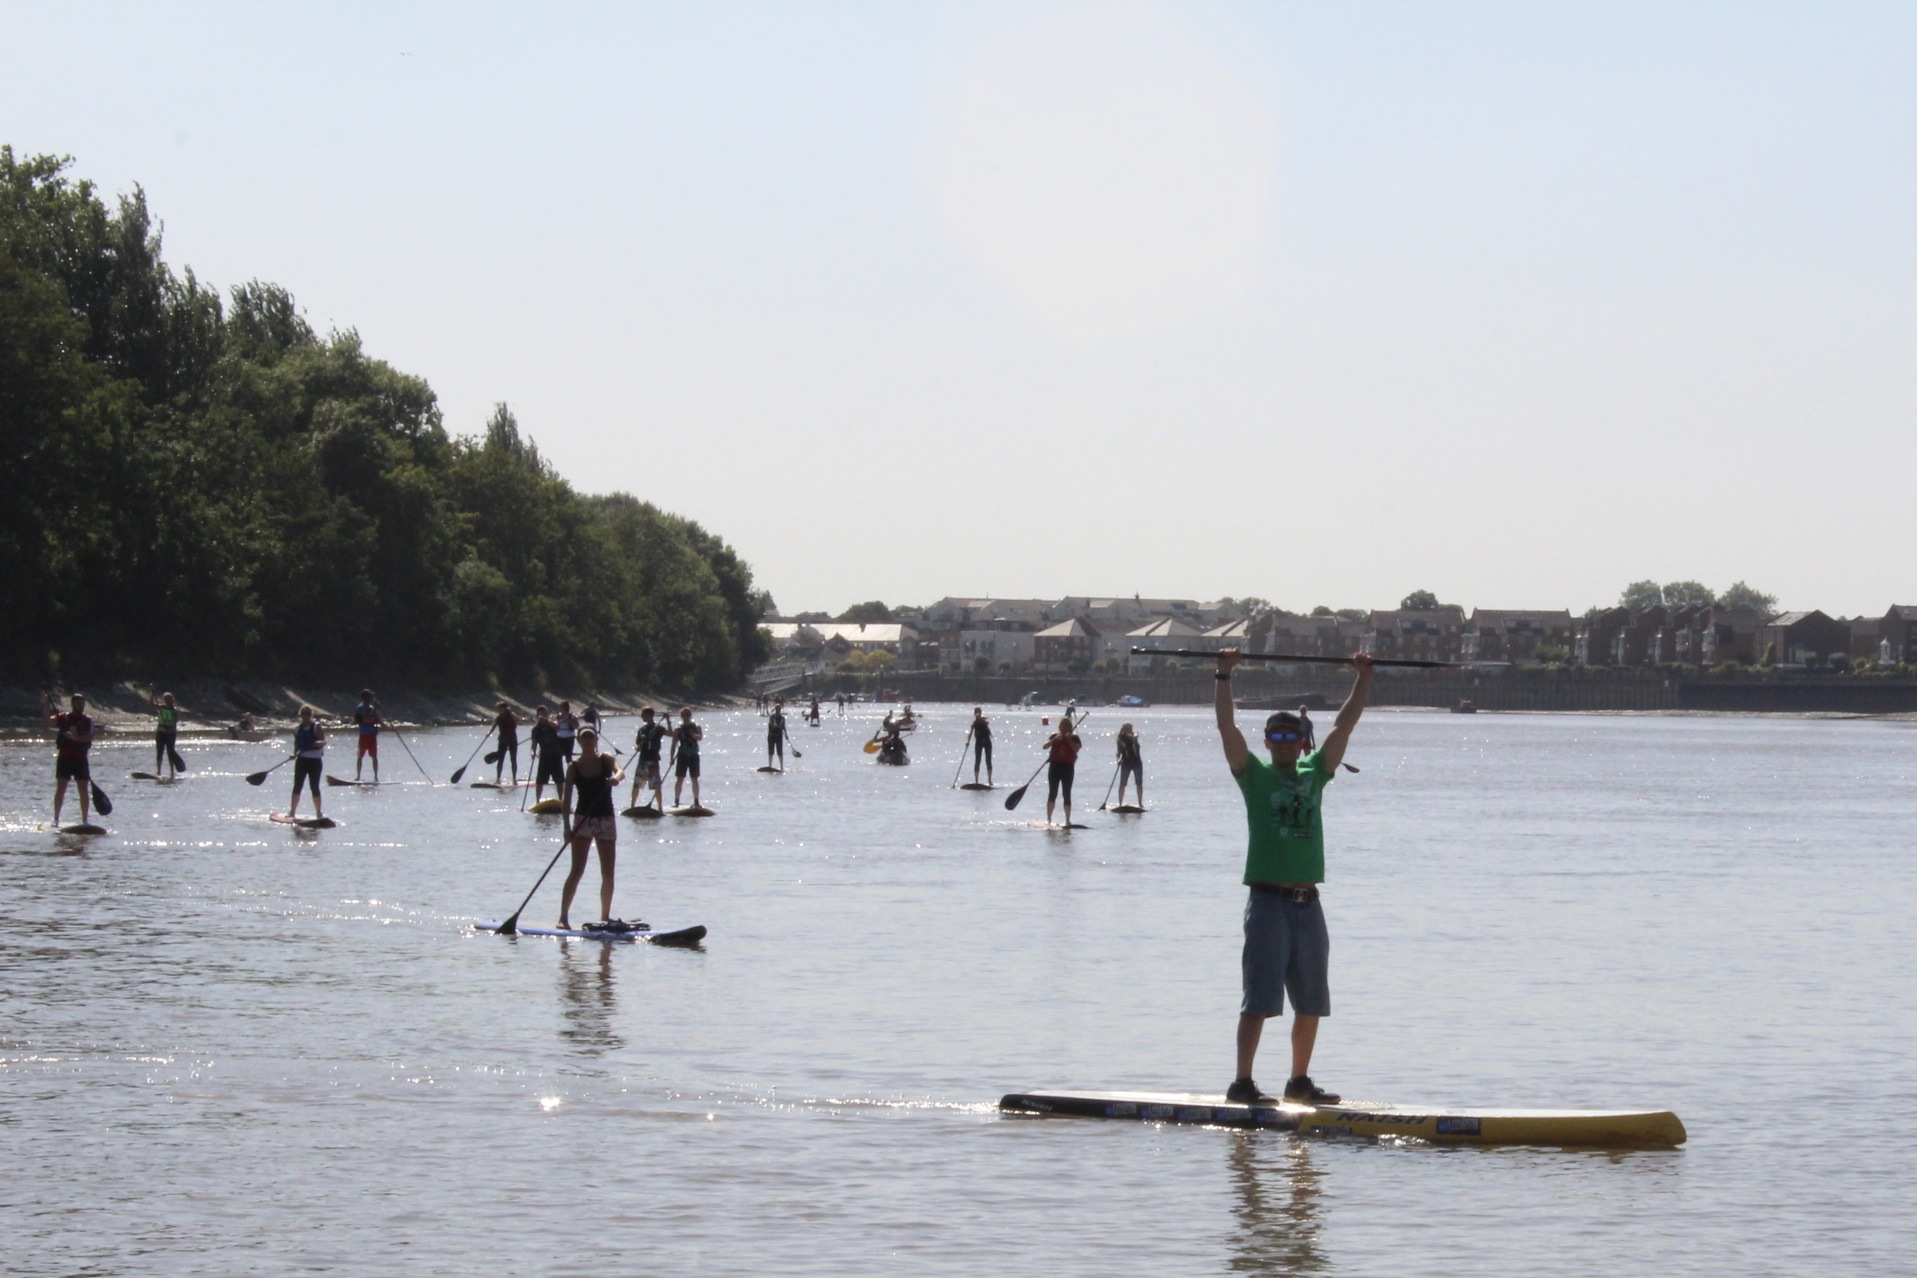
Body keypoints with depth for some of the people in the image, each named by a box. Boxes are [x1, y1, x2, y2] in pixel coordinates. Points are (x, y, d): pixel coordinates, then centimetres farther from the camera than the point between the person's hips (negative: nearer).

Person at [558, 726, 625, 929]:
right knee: (577, 871, -11)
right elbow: (566, 799, -6)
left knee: (608, 874, 5)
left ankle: (605, 918, 15)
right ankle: (563, 917, -10)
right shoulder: (574, 767, -1)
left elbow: (620, 772, -19)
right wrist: (567, 826, -17)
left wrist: (616, 778, -44)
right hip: (583, 820, -2)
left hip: (606, 820, 2)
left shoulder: (606, 760, 3)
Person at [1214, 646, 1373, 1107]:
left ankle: (1300, 1082, 21)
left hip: (1308, 902, 5)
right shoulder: (1255, 775, 2)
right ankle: (1242, 1084, -8)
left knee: (1310, 1003, 10)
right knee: (1260, 999, -8)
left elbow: (1344, 725, 14)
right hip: (1268, 900, -5)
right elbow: (1227, 727, -8)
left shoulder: (1315, 774, 12)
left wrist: (1363, 679, 11)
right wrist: (1225, 676, -14)